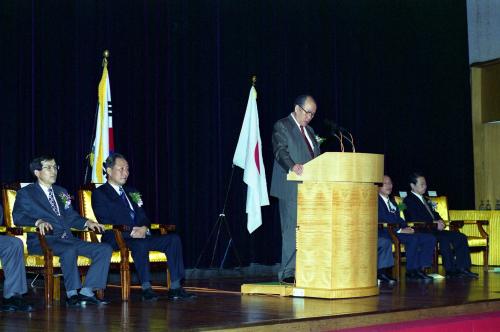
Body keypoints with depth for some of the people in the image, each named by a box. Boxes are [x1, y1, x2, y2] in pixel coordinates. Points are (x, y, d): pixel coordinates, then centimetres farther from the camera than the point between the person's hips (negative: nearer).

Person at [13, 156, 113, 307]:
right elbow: (18, 217, -8)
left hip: (67, 239, 7)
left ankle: (86, 291, -20)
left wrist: (86, 222, 3)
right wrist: (38, 222, -26)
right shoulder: (26, 193, 7)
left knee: (105, 249, -14)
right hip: (43, 240, -6)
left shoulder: (61, 192, 27)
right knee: (69, 250, -39)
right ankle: (72, 293, -27)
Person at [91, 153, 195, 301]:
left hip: (140, 235, 7)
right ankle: (146, 288, -32)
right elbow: (106, 224, -10)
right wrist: (131, 232, -20)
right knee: (140, 244, -39)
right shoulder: (100, 193, 2)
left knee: (174, 239, -13)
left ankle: (175, 288, -18)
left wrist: (144, 228, -7)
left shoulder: (131, 192, 25)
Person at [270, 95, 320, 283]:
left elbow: (316, 157, 21)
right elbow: (280, 151, -17)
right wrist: (293, 166, -35)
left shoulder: (309, 130, 22)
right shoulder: (282, 126, -2)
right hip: (291, 189, -7)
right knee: (292, 230, -8)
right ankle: (288, 273, -5)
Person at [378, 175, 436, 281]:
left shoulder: (391, 200, 25)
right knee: (413, 239, -32)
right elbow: (383, 219, -14)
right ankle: (411, 271, -21)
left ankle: (420, 269, -8)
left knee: (430, 239, -4)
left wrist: (407, 228, 0)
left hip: (397, 230, 9)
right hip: (384, 232, -9)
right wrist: (400, 230, -19)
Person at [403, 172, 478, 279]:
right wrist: (435, 225, -18)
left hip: (434, 230, 9)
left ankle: (462, 269, -11)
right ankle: (450, 271, -27)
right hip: (422, 232, -9)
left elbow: (434, 214, 26)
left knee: (461, 237, -4)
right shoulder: (409, 200, -5)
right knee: (444, 238, -33)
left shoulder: (424, 199, 25)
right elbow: (416, 220, -17)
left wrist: (440, 221, 2)